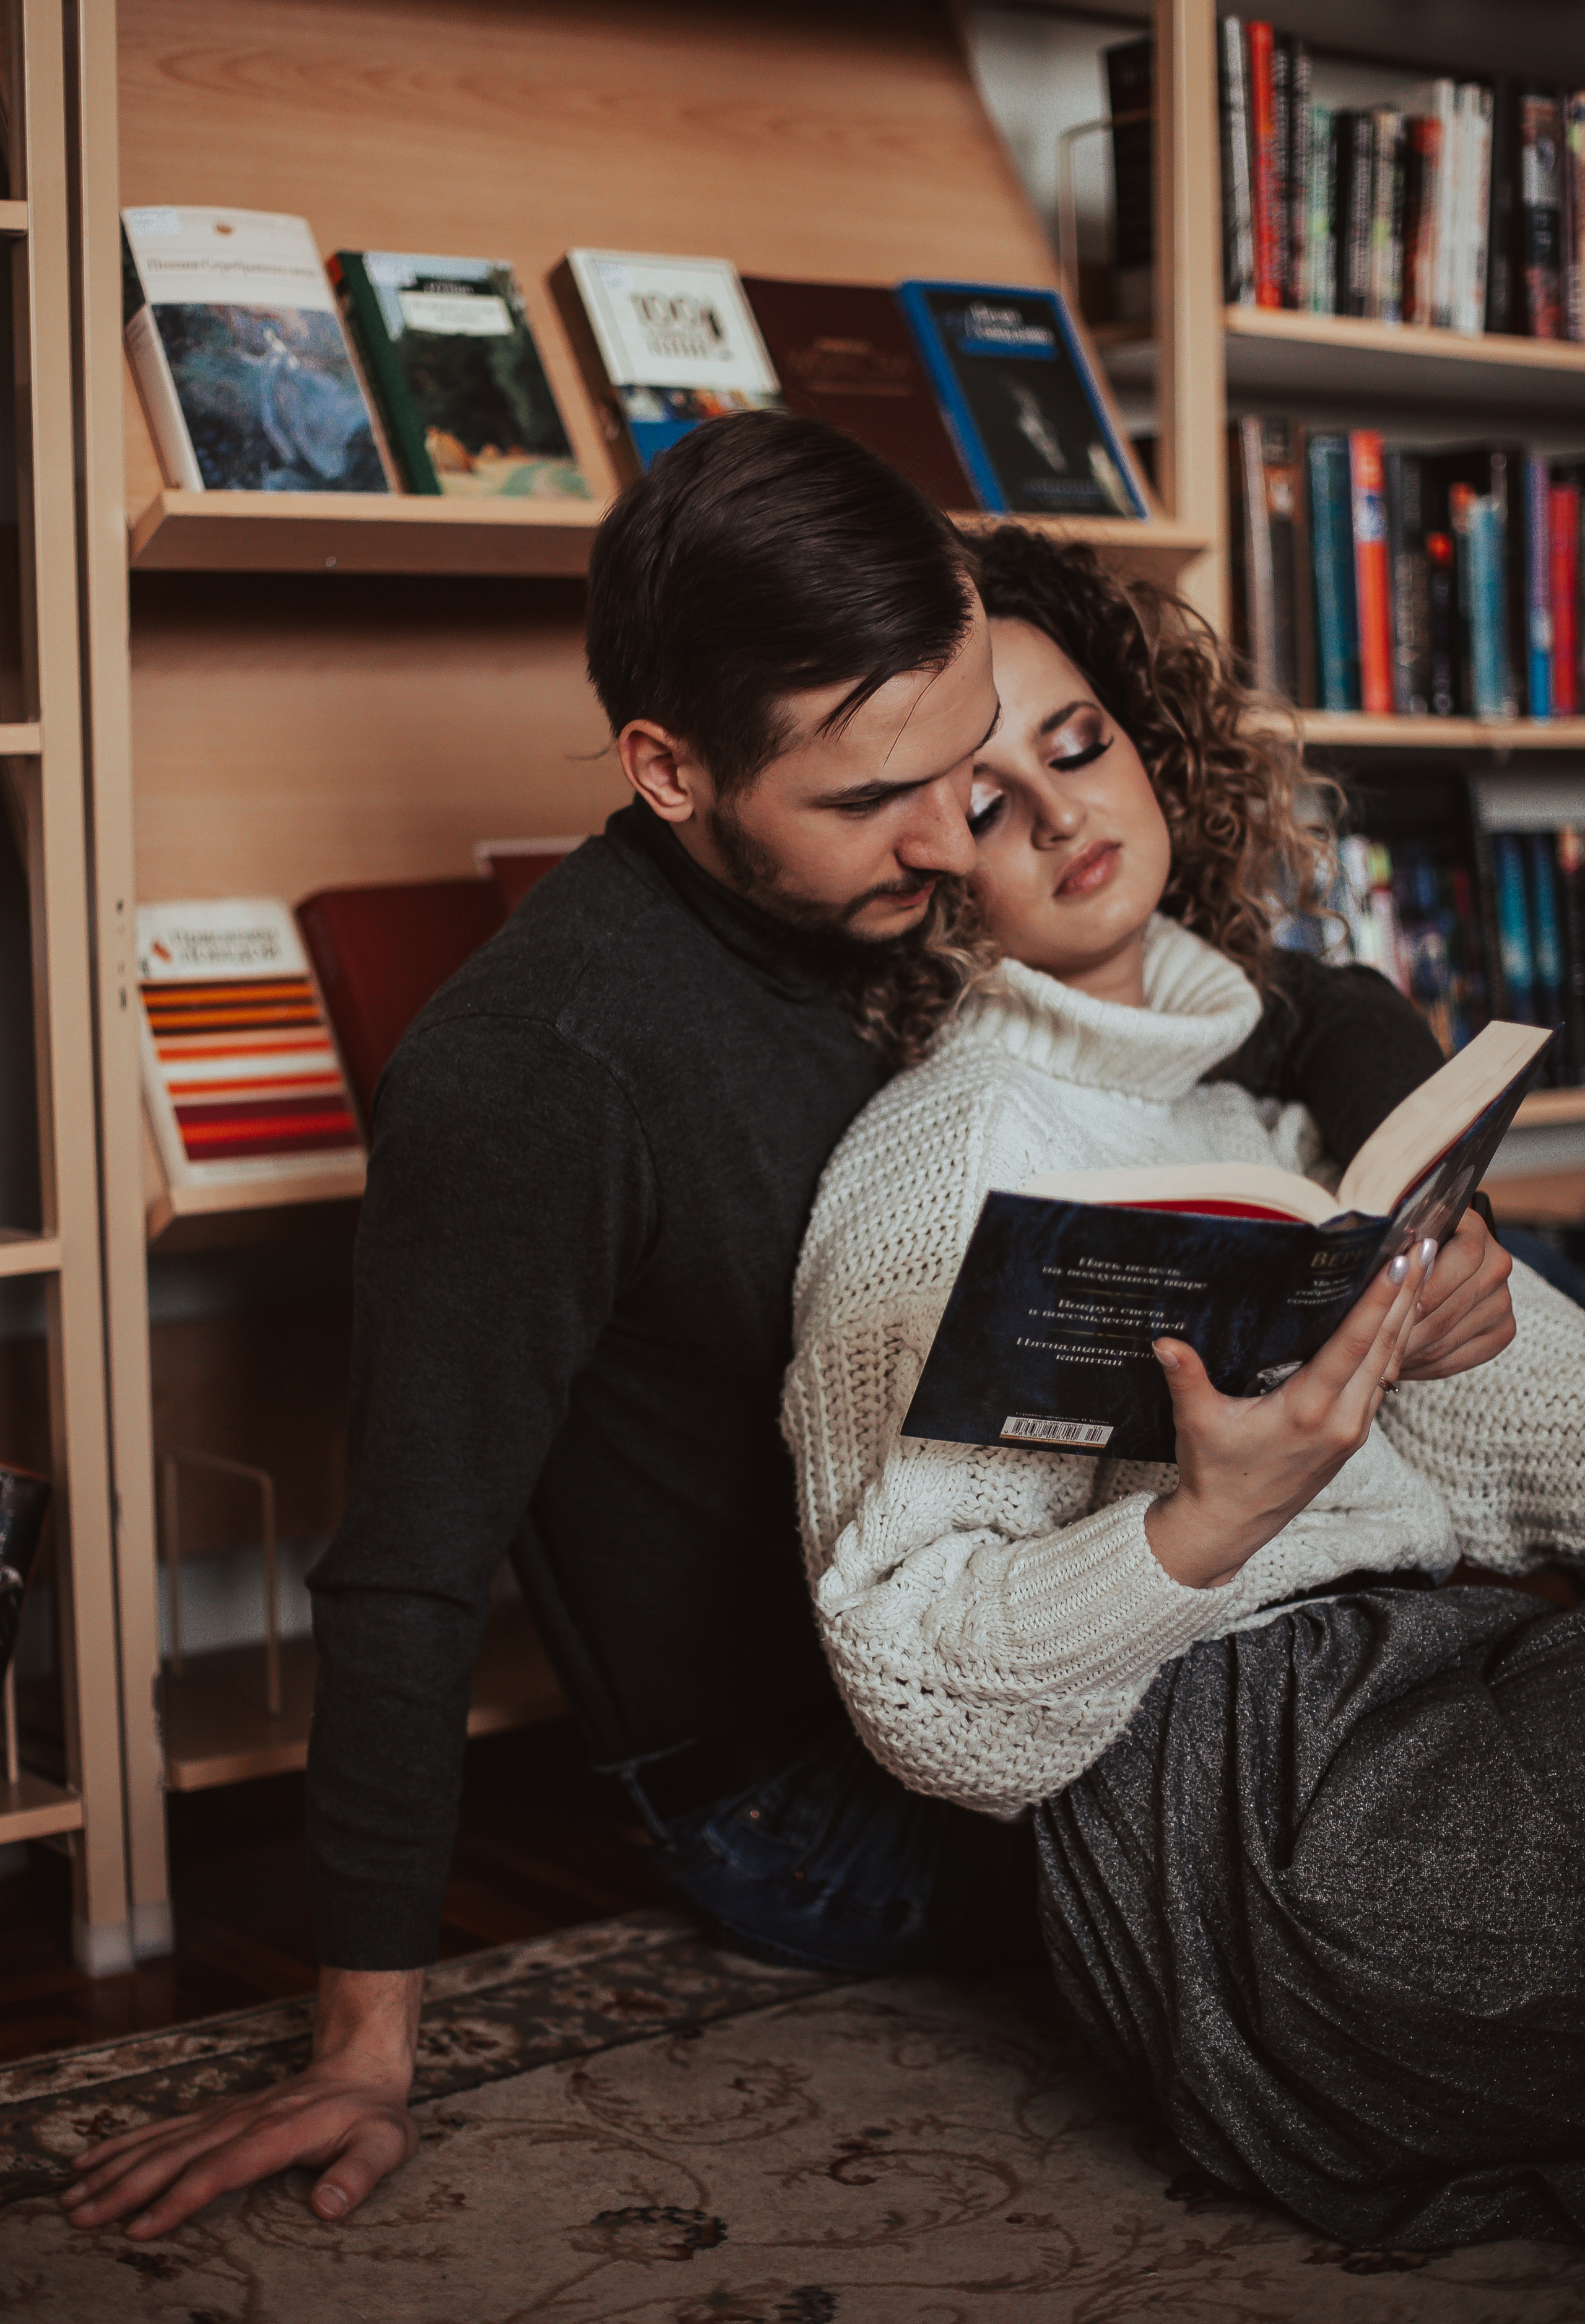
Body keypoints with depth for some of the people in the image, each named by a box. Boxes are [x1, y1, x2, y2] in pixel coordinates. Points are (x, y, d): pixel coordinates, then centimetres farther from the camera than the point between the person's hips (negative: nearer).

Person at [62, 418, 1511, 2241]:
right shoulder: (526, 1076, -24)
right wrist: (368, 2051, -17)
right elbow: (410, 1576, -20)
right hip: (811, 1810, -7)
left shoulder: (936, 902, -4)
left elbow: (1329, 1019, 6)